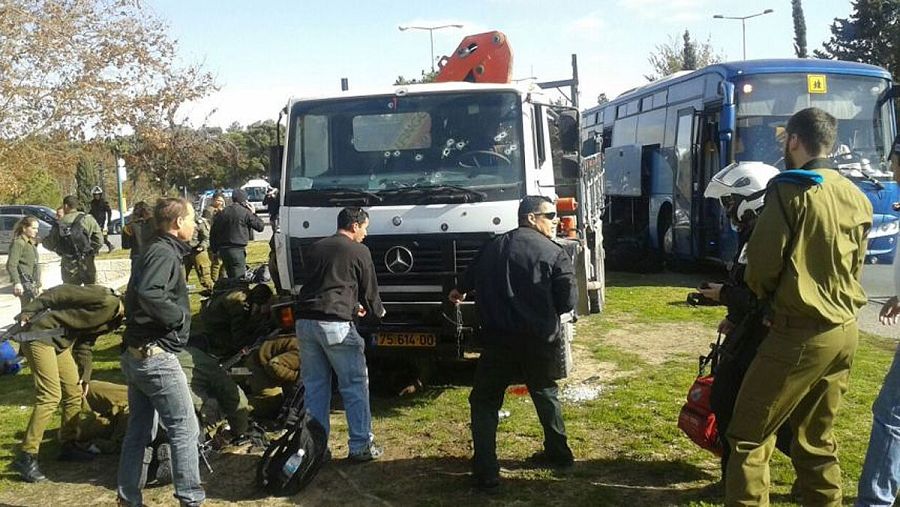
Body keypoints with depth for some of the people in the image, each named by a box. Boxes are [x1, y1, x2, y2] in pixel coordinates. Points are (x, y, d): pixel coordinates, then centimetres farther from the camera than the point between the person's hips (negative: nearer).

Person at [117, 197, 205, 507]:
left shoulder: (156, 251, 16)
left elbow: (136, 293, 18)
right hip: (156, 356, -10)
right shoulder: (165, 253, -14)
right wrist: (179, 316, -18)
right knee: (185, 430, -3)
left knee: (139, 432, 15)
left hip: (136, 354, 10)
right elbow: (148, 292, -31)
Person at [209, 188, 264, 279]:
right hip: (237, 250, -6)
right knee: (239, 278, -6)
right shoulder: (245, 212, -7)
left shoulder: (222, 213, 9)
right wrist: (253, 214, 11)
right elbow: (260, 226, -3)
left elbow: (213, 232, 11)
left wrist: (215, 250, 19)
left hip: (223, 250, 6)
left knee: (231, 277, 16)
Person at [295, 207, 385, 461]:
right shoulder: (358, 251, 2)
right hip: (336, 324, -6)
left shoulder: (314, 248, 20)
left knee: (314, 386, 12)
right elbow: (369, 290, 9)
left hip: (305, 322, 6)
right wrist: (377, 312, 31)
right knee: (355, 386, 5)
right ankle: (361, 445, 7)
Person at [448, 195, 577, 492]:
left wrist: (459, 292, 48)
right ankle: (558, 454, 35)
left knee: (484, 403, 8)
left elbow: (471, 277, 24)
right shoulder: (554, 253, -4)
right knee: (546, 395, 24)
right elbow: (569, 301, -9)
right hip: (541, 340, 0)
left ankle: (486, 474, 0)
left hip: (500, 339, 0)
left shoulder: (494, 247, 7)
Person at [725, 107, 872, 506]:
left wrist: (763, 294, 9)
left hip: (800, 333, -8)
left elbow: (763, 263, -10)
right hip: (845, 330, 8)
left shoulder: (790, 191, -12)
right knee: (817, 437, 17)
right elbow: (854, 267, 17)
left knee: (749, 436, -3)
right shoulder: (857, 198, 11)